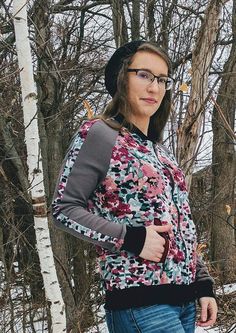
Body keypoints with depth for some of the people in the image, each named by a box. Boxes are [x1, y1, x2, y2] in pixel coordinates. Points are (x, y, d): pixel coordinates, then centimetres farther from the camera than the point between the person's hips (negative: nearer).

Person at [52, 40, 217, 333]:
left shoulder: (159, 151, 20)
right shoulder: (98, 135, -3)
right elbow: (64, 209, -9)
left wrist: (204, 284, 14)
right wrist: (131, 239, -16)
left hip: (184, 300, 8)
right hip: (140, 304, -8)